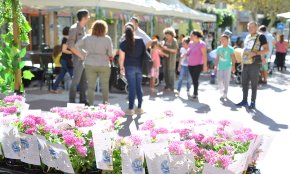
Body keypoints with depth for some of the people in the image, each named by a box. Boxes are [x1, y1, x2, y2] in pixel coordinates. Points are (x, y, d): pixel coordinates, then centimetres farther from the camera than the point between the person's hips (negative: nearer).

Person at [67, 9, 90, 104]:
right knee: (76, 81, -5)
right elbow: (70, 45, -16)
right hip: (78, 59, -8)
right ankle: (72, 101, 4)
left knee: (84, 81, 11)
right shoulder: (74, 28, -10)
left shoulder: (83, 28, 14)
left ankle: (83, 100, 20)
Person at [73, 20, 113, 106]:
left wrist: (82, 57, 8)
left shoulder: (87, 38, 0)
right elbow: (110, 53, -10)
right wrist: (110, 57, 10)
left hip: (90, 65, 2)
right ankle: (105, 104, 19)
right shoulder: (107, 39, -8)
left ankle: (91, 105, 10)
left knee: (91, 86, 7)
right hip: (104, 65, -2)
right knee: (105, 86, 10)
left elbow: (76, 47, 0)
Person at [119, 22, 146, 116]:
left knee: (132, 87, 0)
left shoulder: (123, 43, -9)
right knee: (139, 87, 11)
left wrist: (121, 67, 5)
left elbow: (121, 58, -9)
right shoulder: (140, 40, 1)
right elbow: (144, 52, 8)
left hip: (130, 67, -3)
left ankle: (131, 109, 4)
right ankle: (139, 108, 17)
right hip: (139, 66, 3)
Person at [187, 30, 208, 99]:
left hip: (198, 65, -7)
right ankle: (195, 92, 21)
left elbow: (204, 55, -13)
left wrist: (205, 65, -17)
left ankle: (195, 93, 1)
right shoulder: (191, 43, 10)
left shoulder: (201, 44, -11)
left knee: (195, 80, -7)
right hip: (190, 65, 7)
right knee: (193, 80, 10)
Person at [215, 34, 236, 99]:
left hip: (227, 67, -3)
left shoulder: (230, 49, -4)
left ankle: (225, 94, 8)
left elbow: (233, 58, -4)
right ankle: (222, 91, 26)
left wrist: (233, 66, -10)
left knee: (226, 81, -1)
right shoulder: (219, 48, 7)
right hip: (220, 67, 4)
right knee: (219, 80, 3)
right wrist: (216, 66, 10)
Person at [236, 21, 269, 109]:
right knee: (244, 83, 11)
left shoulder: (261, 37, -3)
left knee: (254, 84, 0)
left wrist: (255, 53, -21)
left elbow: (267, 49, -9)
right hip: (245, 63, 6)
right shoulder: (247, 37, 16)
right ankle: (244, 100, 22)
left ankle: (253, 102, 8)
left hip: (254, 64, -6)